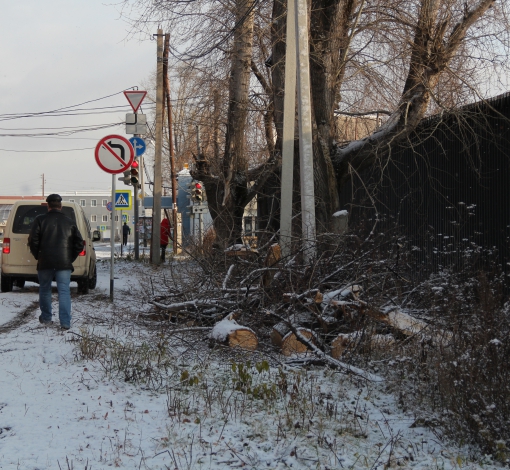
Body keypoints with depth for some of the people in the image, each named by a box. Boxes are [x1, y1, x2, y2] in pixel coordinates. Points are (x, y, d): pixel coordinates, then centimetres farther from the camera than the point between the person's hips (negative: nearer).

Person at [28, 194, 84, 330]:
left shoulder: (40, 220, 1)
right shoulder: (70, 223, 8)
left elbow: (33, 241, -5)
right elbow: (79, 244, 7)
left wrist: (38, 256, 9)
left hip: (45, 262, -1)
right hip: (64, 263, 1)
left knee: (45, 290, 16)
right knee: (64, 292, -1)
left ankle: (46, 318, 25)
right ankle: (65, 322, -9)